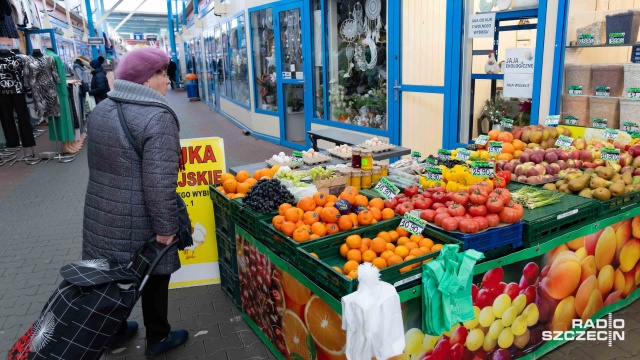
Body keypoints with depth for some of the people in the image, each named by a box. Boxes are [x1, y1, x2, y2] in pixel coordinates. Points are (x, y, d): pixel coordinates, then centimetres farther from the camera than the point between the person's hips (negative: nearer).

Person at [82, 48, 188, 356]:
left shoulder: (101, 109, 6)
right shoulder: (157, 117, -21)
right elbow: (159, 182, -26)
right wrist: (165, 227, -18)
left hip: (102, 212, 7)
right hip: (139, 220, -7)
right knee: (154, 276, 12)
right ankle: (158, 338, 29)